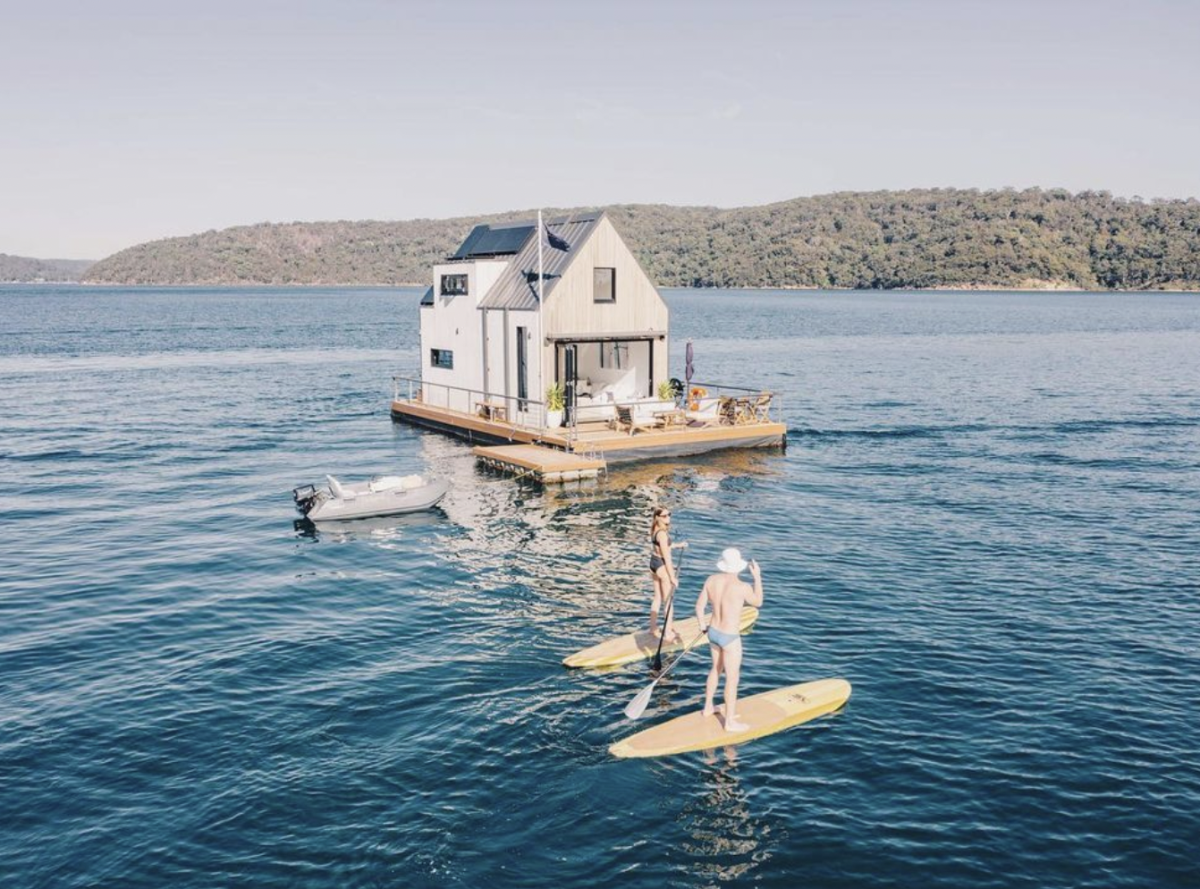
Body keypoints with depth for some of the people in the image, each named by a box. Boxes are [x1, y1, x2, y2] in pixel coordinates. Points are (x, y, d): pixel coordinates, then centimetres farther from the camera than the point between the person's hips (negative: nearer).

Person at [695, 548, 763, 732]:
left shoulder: (711, 580, -8)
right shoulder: (742, 586, -24)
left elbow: (699, 606, -1)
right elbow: (758, 603, -3)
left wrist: (703, 626, 16)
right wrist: (757, 577, 2)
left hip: (713, 632, 7)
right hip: (730, 638, -6)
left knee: (716, 669, 27)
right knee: (732, 678, 7)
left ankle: (708, 707, 41)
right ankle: (730, 722, 18)